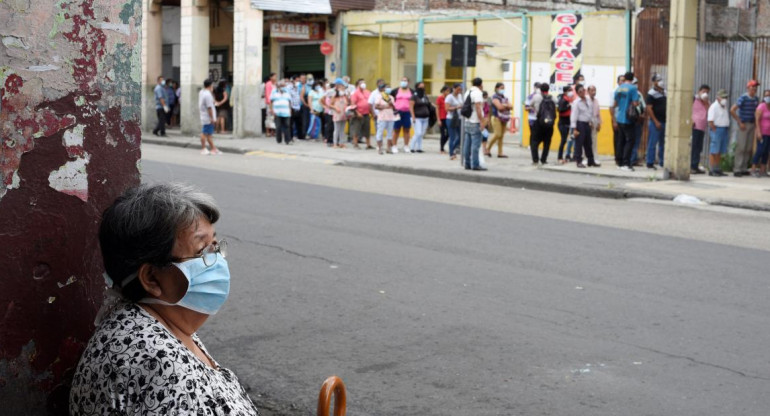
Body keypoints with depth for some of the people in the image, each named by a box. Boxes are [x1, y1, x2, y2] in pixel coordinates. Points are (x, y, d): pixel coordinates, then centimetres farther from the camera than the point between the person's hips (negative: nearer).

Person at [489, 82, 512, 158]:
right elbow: (499, 107, -18)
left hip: (504, 119, 7)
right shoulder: (495, 97, -6)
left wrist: (504, 105, -10)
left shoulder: (504, 98, 17)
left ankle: (500, 153, 5)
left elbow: (511, 107, 8)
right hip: (497, 118, -7)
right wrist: (507, 106, 1)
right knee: (497, 134, -15)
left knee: (501, 136, 5)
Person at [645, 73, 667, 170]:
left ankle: (662, 162, 17)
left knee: (663, 143, 10)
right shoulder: (651, 93, -7)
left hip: (665, 121, 7)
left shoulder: (665, 93, 13)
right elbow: (649, 109, -12)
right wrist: (656, 121, -17)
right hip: (656, 122, -7)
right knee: (652, 143, -4)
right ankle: (650, 163, 0)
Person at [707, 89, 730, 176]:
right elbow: (710, 121, -16)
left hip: (725, 130, 8)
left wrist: (728, 132, 14)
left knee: (720, 152, 9)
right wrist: (715, 131, -16)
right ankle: (712, 170, -6)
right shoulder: (714, 107, -9)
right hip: (717, 130, -8)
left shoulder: (725, 107, 17)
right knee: (714, 151, -7)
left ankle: (718, 170, 13)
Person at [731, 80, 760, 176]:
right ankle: (737, 169, -3)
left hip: (752, 125, 6)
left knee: (749, 148, 6)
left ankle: (744, 168, 14)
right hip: (744, 125, -6)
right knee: (741, 147, -7)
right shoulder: (743, 98, -11)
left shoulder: (756, 99, 8)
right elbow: (732, 110, -15)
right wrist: (740, 123, -13)